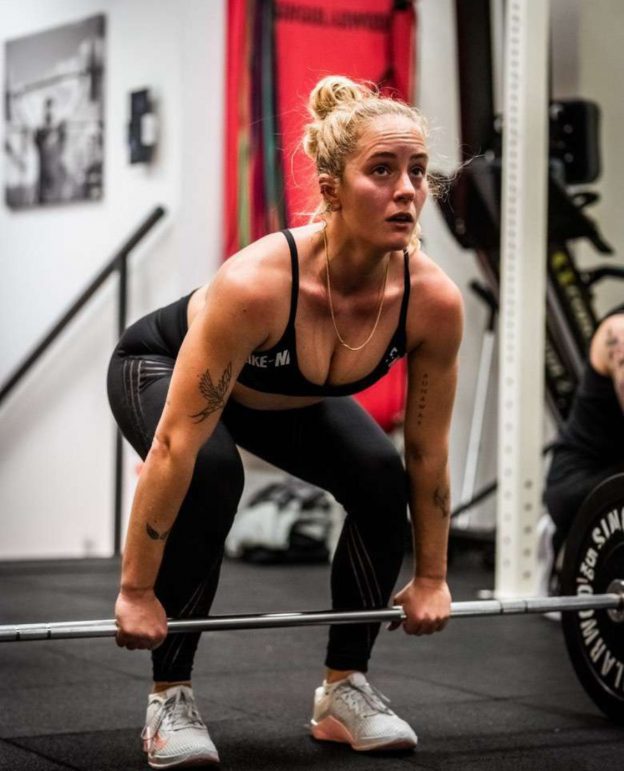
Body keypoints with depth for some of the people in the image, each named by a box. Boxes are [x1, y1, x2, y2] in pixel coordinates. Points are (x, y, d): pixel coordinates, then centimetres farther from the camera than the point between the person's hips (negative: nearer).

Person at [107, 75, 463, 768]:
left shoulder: (434, 300, -30)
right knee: (210, 478, -33)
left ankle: (343, 691, 0)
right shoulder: (256, 285, -44)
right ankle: (169, 701, -15)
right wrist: (137, 591, -30)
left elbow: (428, 453, -14)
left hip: (292, 398, 4)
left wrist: (432, 576, -5)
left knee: (381, 479, -18)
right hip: (160, 369, -4)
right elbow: (176, 447, -36)